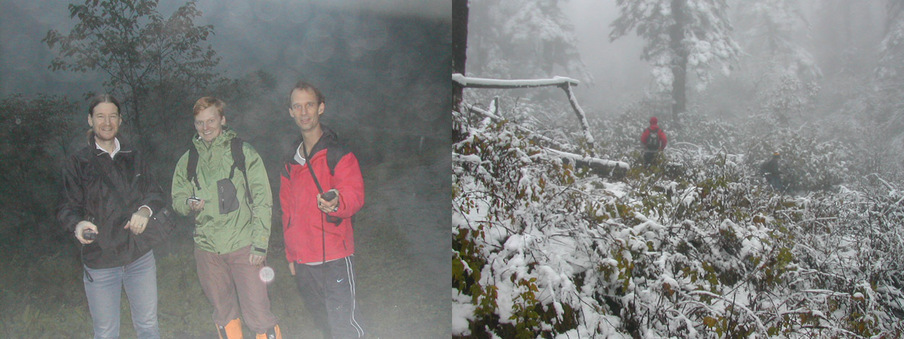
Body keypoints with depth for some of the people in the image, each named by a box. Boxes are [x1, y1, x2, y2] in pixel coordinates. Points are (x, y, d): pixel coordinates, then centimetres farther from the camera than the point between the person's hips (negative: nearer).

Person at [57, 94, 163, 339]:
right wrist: (77, 225, -27)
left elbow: (156, 194, 9)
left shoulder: (134, 158, 9)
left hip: (140, 257, 3)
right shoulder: (78, 162, -1)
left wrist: (145, 210, -14)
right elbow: (66, 208, -4)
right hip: (99, 261, -3)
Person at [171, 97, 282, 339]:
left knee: (257, 314, -5)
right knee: (224, 316, 14)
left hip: (244, 246, -3)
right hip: (207, 249, 4)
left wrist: (260, 244, -10)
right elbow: (177, 199, 16)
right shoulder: (188, 161, 10)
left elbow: (262, 201, -2)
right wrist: (189, 204, -9)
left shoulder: (244, 153, 0)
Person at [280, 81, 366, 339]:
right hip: (303, 260, 6)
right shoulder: (291, 162, 15)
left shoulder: (338, 154, -4)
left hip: (334, 257, -6)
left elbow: (354, 194, -16)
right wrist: (291, 254, 17)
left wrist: (336, 203, -39)